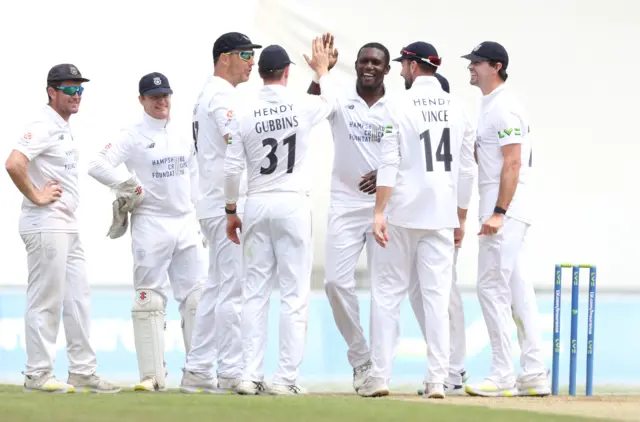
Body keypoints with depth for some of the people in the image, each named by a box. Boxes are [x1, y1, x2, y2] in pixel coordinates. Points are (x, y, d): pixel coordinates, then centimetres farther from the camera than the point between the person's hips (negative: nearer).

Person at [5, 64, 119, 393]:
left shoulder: (64, 128, 16)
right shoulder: (43, 126, -14)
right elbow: (14, 164, -29)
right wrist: (36, 196, -20)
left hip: (67, 226, 10)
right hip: (45, 225, -10)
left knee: (78, 298, 10)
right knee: (45, 301, -6)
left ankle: (83, 372, 14)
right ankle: (37, 375, -1)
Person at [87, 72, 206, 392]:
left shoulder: (183, 135, 13)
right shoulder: (132, 137, -4)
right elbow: (97, 166, -15)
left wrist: (200, 220, 15)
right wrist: (129, 188, -15)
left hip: (186, 223, 5)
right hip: (151, 223, -5)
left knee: (196, 294, 3)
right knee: (150, 298, -4)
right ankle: (152, 375, -3)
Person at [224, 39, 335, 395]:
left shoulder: (246, 114, -3)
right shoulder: (303, 106, -6)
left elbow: (232, 169, -2)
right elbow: (331, 102, 18)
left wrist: (231, 211, 11)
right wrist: (323, 70, 36)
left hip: (257, 205, 3)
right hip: (293, 204, -2)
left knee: (256, 291, 8)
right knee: (295, 293, 0)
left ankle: (251, 375, 4)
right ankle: (287, 377, -5)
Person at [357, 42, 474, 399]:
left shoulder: (400, 106, -6)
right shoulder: (456, 109, 7)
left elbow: (389, 164, -12)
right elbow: (464, 168, 8)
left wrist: (379, 212, -13)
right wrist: (460, 218, 15)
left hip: (402, 214, -3)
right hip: (441, 216, 3)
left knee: (387, 293, 4)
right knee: (438, 296, 3)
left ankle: (380, 376, 0)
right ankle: (438, 380, 0)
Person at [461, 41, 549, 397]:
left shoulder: (504, 108, -14)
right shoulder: (489, 107, 17)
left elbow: (512, 163, -20)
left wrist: (498, 213, -24)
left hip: (505, 209, -10)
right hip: (503, 211, 10)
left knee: (492, 287, -10)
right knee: (518, 290, 9)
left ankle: (502, 377, -9)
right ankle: (534, 374, 10)